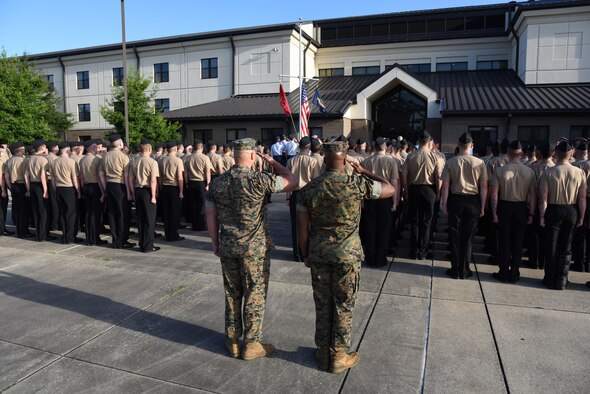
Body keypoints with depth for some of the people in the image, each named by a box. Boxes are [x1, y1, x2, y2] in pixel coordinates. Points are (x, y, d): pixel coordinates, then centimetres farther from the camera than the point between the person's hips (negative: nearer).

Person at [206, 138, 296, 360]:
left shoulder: (218, 182, 1)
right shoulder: (258, 180, -15)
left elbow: (211, 216, 6)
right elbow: (291, 182, -6)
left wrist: (215, 243, 16)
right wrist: (273, 162, 7)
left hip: (227, 247, 5)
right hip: (255, 248, -5)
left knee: (232, 294, 16)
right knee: (254, 296, 7)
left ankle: (233, 342, 27)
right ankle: (251, 345, 18)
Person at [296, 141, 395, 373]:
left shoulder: (309, 189, -4)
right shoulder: (357, 184, -12)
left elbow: (302, 228, -2)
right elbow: (390, 190, 3)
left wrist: (305, 255, 12)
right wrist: (364, 171, 11)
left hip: (318, 256, 3)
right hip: (348, 256, -2)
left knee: (322, 306, 15)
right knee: (343, 308, 11)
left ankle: (323, 354, 29)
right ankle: (339, 357, 24)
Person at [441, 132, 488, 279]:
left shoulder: (450, 162, -6)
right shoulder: (480, 163, -6)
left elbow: (445, 186, -6)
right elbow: (484, 187, -4)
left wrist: (444, 205, 1)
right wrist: (482, 207, 3)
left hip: (455, 200, 0)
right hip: (473, 201, 0)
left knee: (455, 235, 10)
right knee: (468, 236, 9)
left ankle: (455, 270, 17)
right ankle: (464, 270, 18)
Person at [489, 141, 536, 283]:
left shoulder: (500, 170, -10)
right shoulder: (529, 171, -7)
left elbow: (494, 194, -11)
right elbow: (533, 195, -6)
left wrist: (494, 213, -4)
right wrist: (531, 214, 1)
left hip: (504, 207, -1)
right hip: (522, 208, 1)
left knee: (504, 240, 10)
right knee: (518, 241, 12)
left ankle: (504, 273, 18)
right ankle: (514, 273, 21)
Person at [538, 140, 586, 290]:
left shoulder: (548, 172, -13)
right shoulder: (579, 172, -6)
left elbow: (543, 198, -14)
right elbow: (582, 198, -4)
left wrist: (542, 216, -6)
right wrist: (581, 217, 5)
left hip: (553, 210, -2)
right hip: (571, 211, 2)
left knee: (551, 247, 10)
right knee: (566, 248, 13)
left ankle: (550, 280, 18)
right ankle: (561, 281, 20)